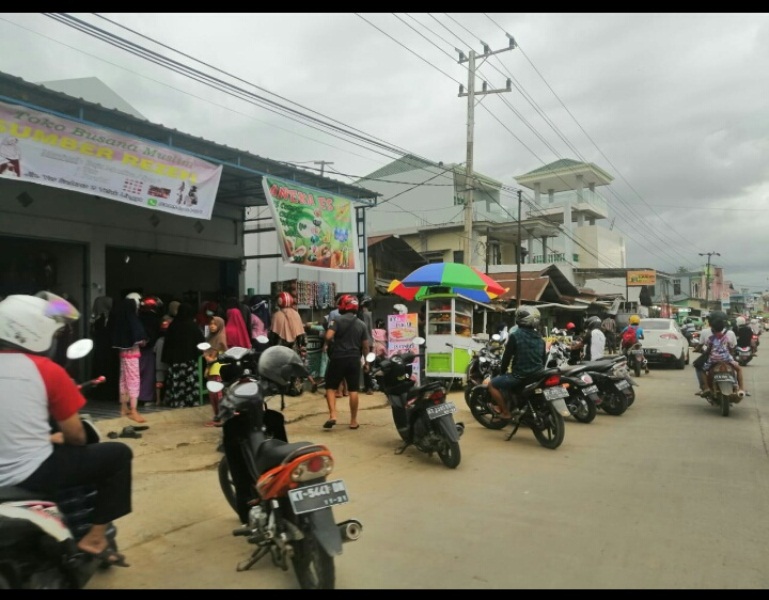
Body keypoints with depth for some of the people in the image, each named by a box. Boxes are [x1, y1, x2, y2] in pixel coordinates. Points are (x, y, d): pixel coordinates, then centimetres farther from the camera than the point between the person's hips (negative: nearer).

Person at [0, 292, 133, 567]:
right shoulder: (47, 370, -10)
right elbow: (76, 436, -5)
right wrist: (57, 438, 18)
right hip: (31, 475, -7)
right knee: (118, 454, 6)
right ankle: (94, 537, 7)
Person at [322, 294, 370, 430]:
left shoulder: (337, 320, -6)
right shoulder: (361, 324, 7)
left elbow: (328, 336, -19)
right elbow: (365, 346, 8)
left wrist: (330, 345, 2)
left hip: (338, 358, -3)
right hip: (354, 359, 3)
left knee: (331, 387, 9)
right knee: (353, 390, 7)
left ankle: (332, 415, -6)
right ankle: (353, 420, 12)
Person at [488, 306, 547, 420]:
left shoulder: (515, 335, -10)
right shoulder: (540, 338, 10)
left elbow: (507, 357, -7)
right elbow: (544, 358, 15)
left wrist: (502, 372, 8)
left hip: (520, 376, -7)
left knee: (492, 384, 8)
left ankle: (505, 412, 4)